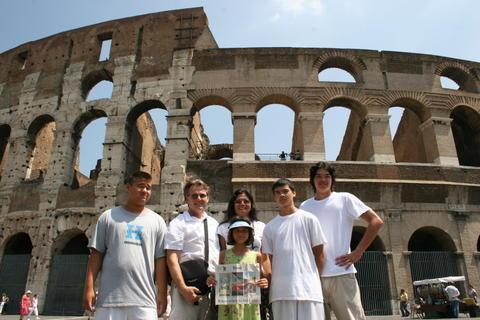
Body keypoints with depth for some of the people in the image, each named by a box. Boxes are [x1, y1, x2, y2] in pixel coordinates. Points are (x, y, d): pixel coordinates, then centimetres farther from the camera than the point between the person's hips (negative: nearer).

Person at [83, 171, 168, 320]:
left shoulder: (157, 221, 7)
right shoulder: (108, 216, 8)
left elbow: (160, 259, 4)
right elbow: (96, 254, 6)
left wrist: (162, 294, 0)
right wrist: (89, 287, -1)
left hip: (143, 300, 0)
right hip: (109, 298, 0)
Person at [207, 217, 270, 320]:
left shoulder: (256, 256, 3)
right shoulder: (224, 254, 5)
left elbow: (266, 277, 7)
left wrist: (264, 283, -14)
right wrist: (212, 280, -8)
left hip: (250, 304, 0)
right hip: (229, 305, 0)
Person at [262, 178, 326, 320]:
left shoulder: (308, 219, 4)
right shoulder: (270, 227, 10)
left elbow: (319, 253, 5)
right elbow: (268, 259, 11)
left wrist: (315, 279, 3)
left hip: (308, 288, -2)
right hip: (280, 290, 2)